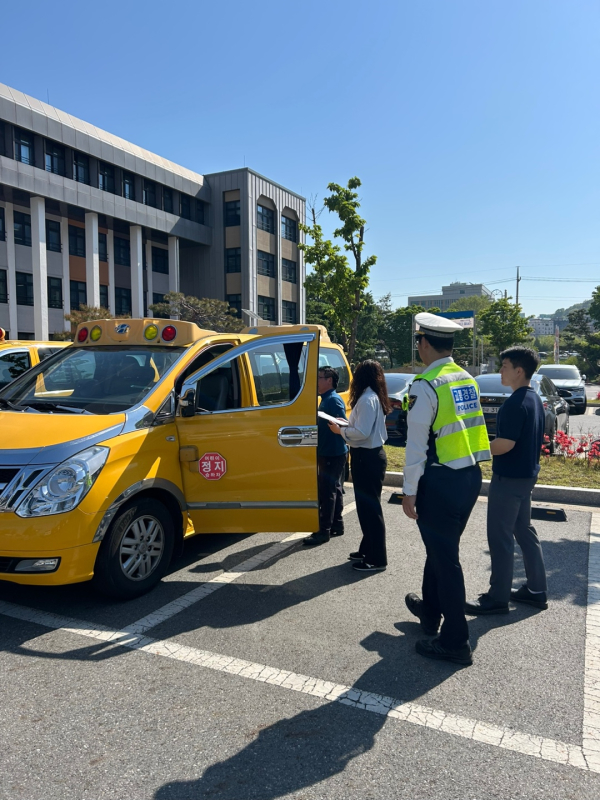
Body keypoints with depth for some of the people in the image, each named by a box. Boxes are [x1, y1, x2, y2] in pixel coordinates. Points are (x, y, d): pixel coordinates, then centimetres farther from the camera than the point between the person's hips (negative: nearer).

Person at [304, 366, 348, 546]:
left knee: (327, 492, -6)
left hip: (333, 454, -10)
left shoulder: (334, 400, -16)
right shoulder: (325, 400, 15)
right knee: (333, 490, 15)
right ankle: (337, 525, 25)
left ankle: (324, 531, 0)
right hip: (328, 453, 10)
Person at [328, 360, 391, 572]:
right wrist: (347, 424, 3)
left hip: (367, 457, -10)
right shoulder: (374, 397, 12)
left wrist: (340, 431, -9)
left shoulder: (366, 399, -18)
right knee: (367, 504, 18)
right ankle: (367, 549, 30)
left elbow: (362, 432, -23)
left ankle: (377, 559, 7)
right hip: (370, 455, 10)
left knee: (369, 506, -2)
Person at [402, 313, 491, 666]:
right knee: (441, 547, 24)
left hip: (442, 481, -8)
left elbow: (417, 443, -17)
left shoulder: (426, 385, -16)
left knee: (445, 557, 4)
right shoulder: (467, 380, 8)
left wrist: (409, 492, -10)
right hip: (471, 475, 8)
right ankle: (430, 610, 43)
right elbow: (468, 429, 12)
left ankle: (456, 643, 16)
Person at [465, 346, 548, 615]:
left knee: (500, 537, -1)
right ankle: (537, 590, 28)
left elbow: (505, 444, -25)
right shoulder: (535, 400, 10)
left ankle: (497, 598, 9)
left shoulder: (515, 403, -21)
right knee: (524, 531, 18)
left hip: (509, 477, -10)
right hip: (527, 474, 10)